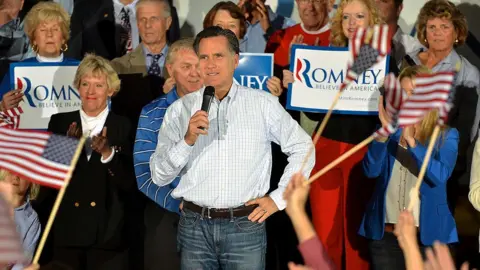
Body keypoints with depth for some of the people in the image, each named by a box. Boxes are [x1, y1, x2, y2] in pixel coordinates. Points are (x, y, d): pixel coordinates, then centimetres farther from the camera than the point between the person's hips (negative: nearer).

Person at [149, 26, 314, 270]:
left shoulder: (263, 104, 3)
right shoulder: (180, 109, 3)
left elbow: (302, 148, 11)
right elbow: (159, 176, -1)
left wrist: (278, 198, 4)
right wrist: (188, 140, -16)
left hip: (246, 225, -1)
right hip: (195, 226, 1)